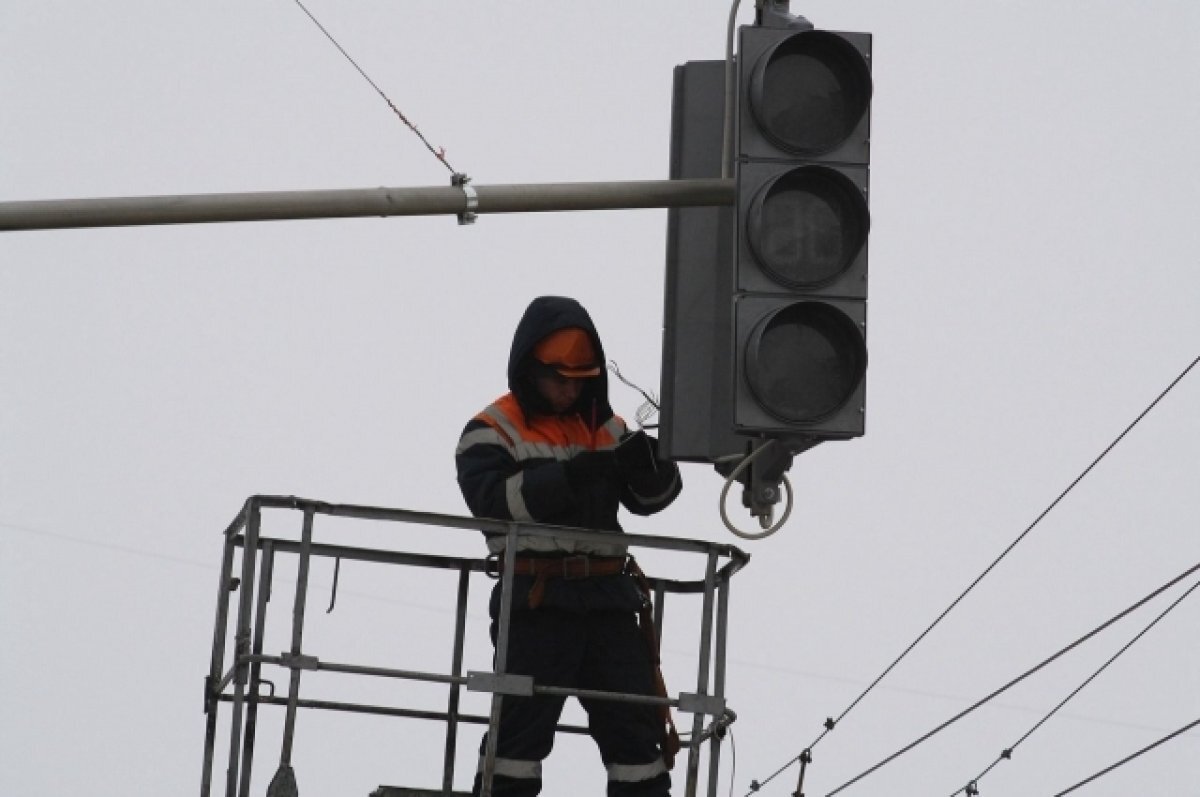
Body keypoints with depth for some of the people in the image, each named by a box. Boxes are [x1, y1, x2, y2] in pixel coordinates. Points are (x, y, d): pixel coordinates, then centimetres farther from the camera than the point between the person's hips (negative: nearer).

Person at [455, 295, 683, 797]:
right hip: (536, 601, -5)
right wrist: (570, 475, -27)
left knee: (636, 727, 7)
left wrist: (649, 463, -13)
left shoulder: (607, 428, 15)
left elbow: (650, 498, 10)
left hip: (607, 596, 5)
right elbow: (495, 499, -17)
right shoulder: (493, 431, -1)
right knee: (520, 730, -3)